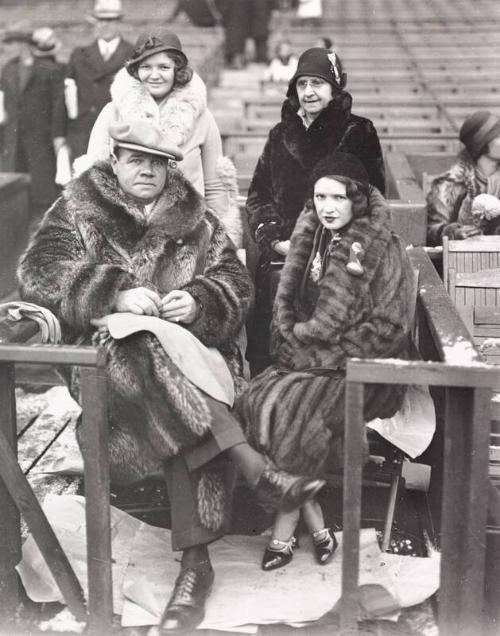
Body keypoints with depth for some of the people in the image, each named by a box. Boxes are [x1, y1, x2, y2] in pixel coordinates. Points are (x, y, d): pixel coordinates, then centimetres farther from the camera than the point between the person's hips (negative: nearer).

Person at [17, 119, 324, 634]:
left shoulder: (195, 221, 17)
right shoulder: (77, 211, 12)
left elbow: (235, 282, 11)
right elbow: (38, 273, -3)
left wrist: (199, 301, -14)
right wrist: (115, 294, -17)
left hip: (191, 349, 2)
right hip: (105, 349, -1)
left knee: (176, 415, -32)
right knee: (153, 349, -37)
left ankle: (196, 561, -34)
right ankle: (258, 472, -42)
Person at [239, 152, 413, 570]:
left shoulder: (382, 249, -7)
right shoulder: (311, 240, 10)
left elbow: (388, 329, -11)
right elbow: (287, 304, 17)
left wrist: (322, 348, -14)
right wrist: (291, 337, -4)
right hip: (308, 357, 6)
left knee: (287, 410, -27)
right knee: (256, 400, -22)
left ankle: (284, 534, -9)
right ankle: (317, 528, -15)